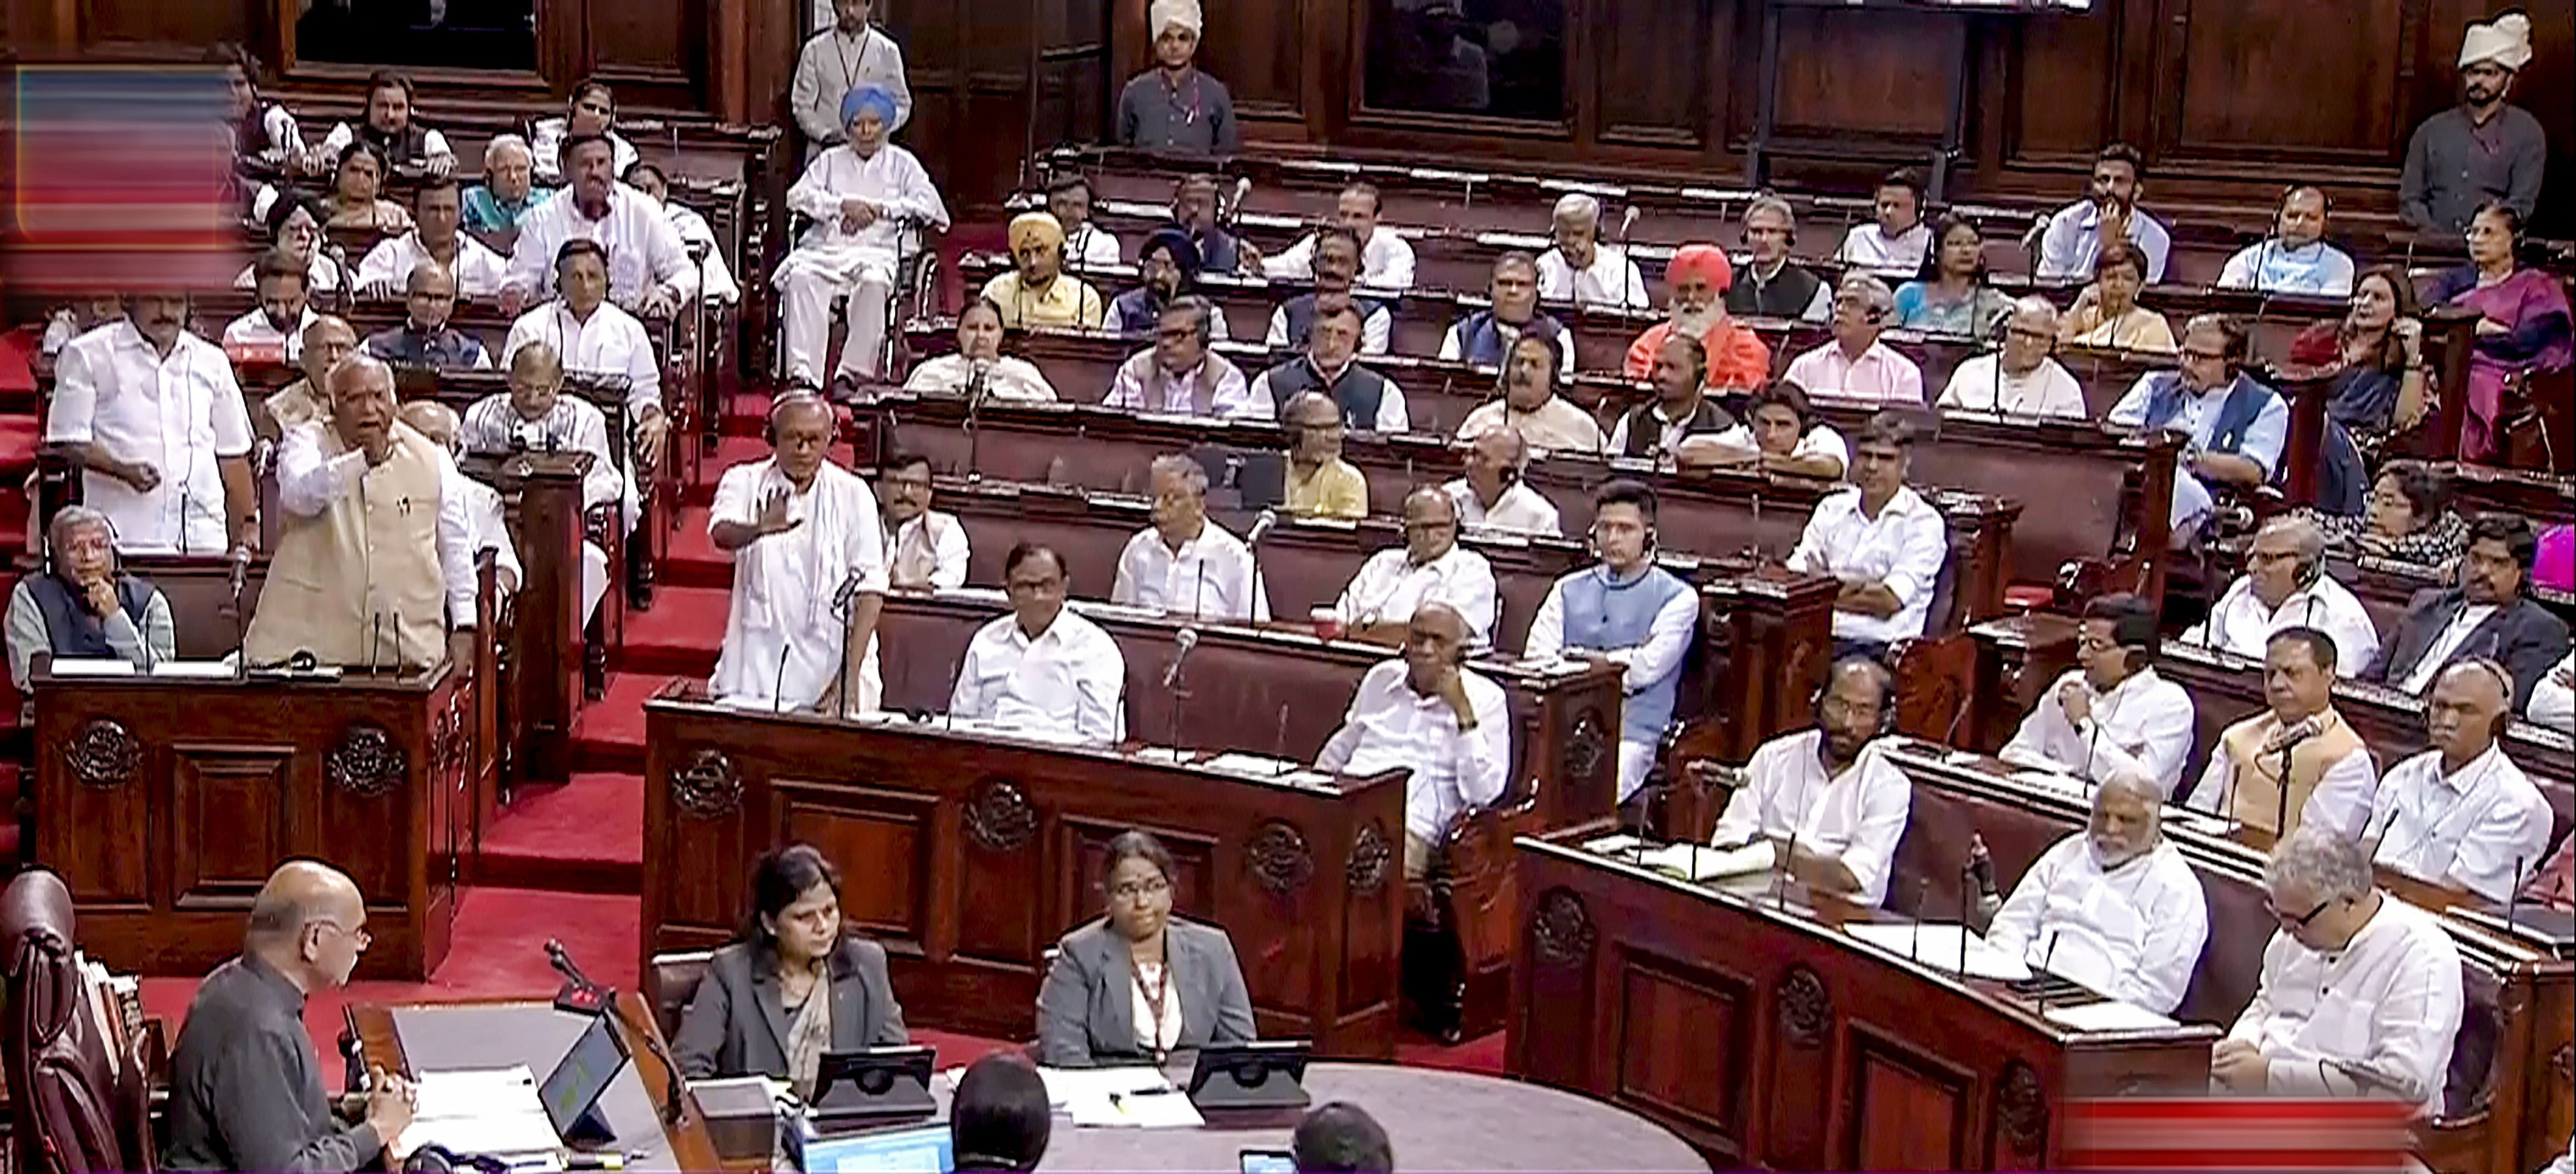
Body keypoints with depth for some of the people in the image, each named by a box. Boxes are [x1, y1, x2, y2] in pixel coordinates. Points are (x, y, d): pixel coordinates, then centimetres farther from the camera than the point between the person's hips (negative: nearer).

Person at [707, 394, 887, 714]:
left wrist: (851, 673, -13)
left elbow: (869, 590, -3)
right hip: (757, 663, 1)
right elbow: (722, 534, -19)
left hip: (831, 661, -1)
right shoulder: (745, 482, 3)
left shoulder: (852, 494, 2)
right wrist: (760, 528, -43)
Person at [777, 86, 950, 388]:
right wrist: (843, 205, -6)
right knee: (801, 277, -32)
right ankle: (803, 372, -38)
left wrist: (879, 209, -6)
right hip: (825, 247, 2)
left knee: (873, 281, -38)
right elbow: (798, 195, 8)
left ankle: (854, 371, -34)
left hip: (877, 252, -2)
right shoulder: (831, 160, 23)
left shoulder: (901, 163, 18)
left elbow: (930, 204, 3)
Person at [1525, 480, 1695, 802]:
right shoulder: (1569, 590, 22)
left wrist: (1575, 658, 6)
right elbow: (1535, 659, 8)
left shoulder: (1677, 597, 9)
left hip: (1629, 735, -3)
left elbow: (1644, 669, -4)